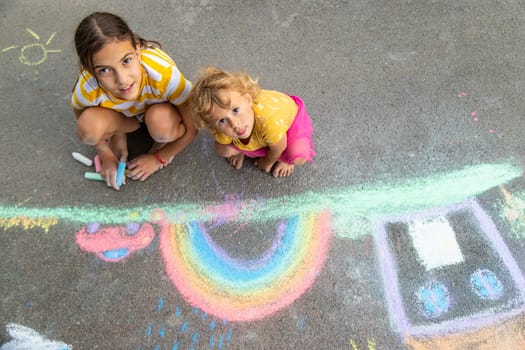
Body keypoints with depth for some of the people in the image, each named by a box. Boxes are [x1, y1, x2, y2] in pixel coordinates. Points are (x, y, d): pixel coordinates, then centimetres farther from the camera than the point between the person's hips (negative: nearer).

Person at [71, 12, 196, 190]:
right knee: (88, 126, -28)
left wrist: (159, 158, -15)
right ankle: (119, 133, 5)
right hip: (121, 116, 2)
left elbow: (193, 126, -24)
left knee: (162, 125, -36)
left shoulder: (164, 73, -39)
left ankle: (163, 142, -1)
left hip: (160, 110, -2)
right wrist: (106, 155, -8)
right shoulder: (86, 90, -32)